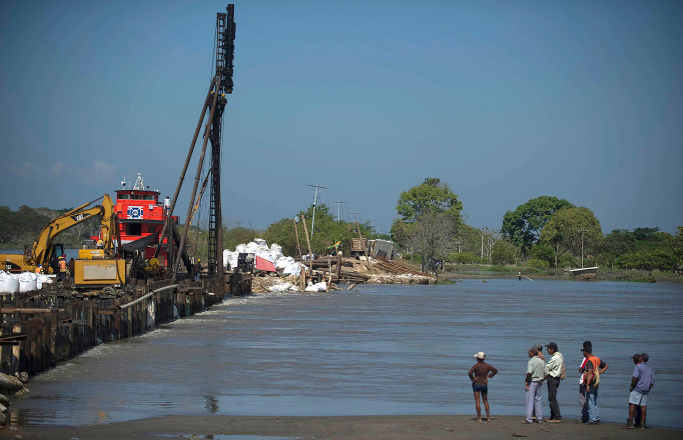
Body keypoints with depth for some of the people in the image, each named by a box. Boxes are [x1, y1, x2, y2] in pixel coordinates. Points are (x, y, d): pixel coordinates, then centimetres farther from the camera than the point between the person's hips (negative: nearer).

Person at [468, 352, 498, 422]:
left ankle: (479, 418, -2)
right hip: (484, 384, 4)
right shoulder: (487, 365, 0)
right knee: (485, 401, 15)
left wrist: (473, 379, -11)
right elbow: (495, 370, 4)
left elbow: (469, 373, -27)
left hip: (476, 384, -4)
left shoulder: (476, 366, -14)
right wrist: (488, 376, 4)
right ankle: (488, 417, 9)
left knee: (477, 401, 0)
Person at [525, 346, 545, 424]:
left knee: (530, 400, -1)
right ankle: (540, 418, 16)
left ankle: (529, 419, -2)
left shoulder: (531, 361, -14)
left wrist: (526, 381, -13)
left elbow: (529, 373, -27)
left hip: (532, 382, -6)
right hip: (539, 382, 6)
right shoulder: (542, 362, 7)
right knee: (538, 399, 15)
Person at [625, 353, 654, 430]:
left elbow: (635, 378, -20)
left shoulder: (638, 366, -7)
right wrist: (647, 390, 19)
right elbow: (652, 383, 14)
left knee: (632, 404, -9)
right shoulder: (650, 369, 16)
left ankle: (630, 423, -17)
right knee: (643, 406, 7)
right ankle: (642, 424, 6)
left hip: (637, 389, -7)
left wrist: (631, 386, -9)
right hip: (645, 391, 7)